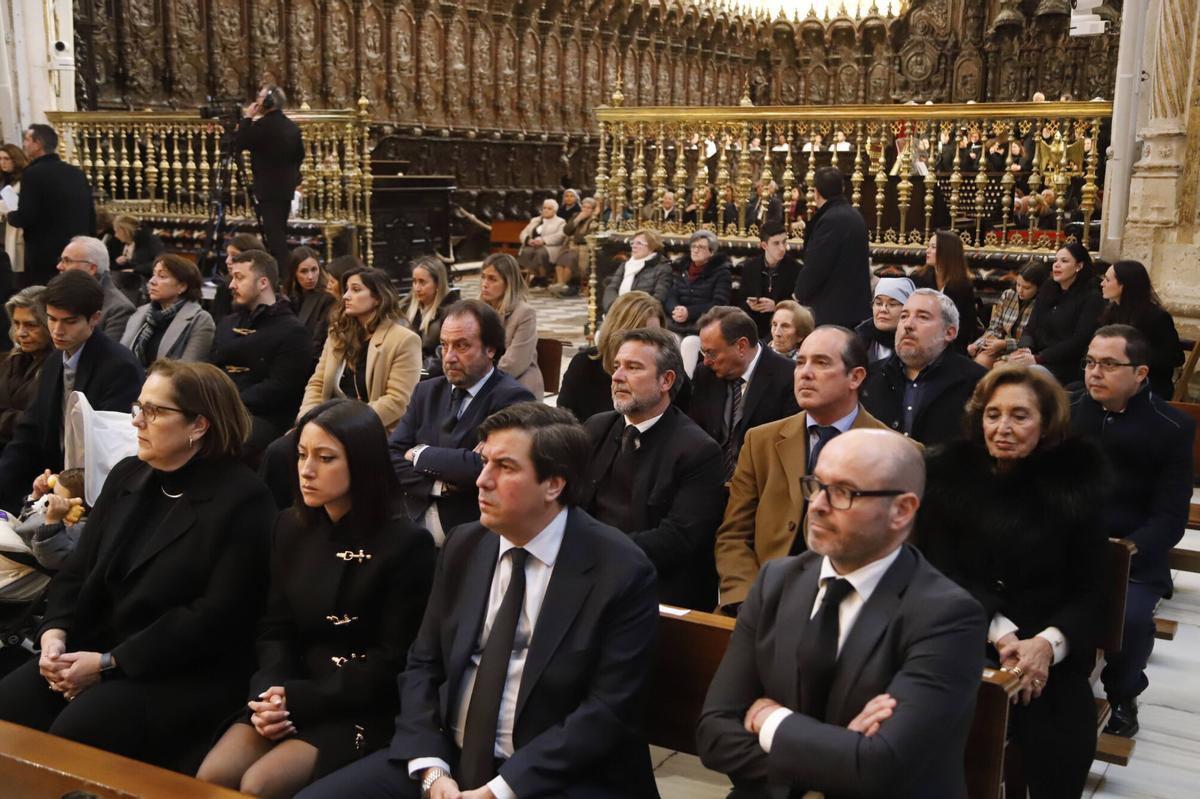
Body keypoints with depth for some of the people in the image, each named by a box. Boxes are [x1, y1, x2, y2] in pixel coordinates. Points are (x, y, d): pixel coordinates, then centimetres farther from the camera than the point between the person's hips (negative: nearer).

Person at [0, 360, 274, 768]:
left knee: (73, 737, -26)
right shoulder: (126, 475, 11)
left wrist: (108, 664, -18)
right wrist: (55, 633, -8)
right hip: (94, 648, 7)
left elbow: (216, 616, -18)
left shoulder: (242, 501, -13)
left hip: (185, 673, -7)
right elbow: (78, 571, 13)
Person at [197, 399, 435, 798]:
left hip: (363, 710, -5)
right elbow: (276, 629, 9)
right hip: (290, 697, 5)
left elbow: (392, 660, -11)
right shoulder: (291, 527, 8)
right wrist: (271, 692, -11)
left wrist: (300, 700, -16)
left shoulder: (407, 543, -11)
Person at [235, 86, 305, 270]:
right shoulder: (291, 126, 9)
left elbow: (238, 145, -12)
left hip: (269, 188, -8)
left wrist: (246, 119, -5)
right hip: (286, 187, 8)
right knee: (280, 231, 15)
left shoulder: (263, 125, -16)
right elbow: (299, 155, 16)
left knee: (274, 234, -7)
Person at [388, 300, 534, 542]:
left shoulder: (512, 399, -6)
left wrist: (424, 455, -7)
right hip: (415, 529, 5)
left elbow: (490, 465, -20)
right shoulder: (427, 391, 12)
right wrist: (438, 485, -11)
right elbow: (391, 457, 5)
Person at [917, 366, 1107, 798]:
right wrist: (999, 633, -15)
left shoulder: (1075, 480, 4)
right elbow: (940, 569, -2)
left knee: (1061, 754, -21)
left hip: (1051, 656, 1)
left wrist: (1048, 644, -15)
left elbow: (1090, 590, 3)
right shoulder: (948, 470, 2)